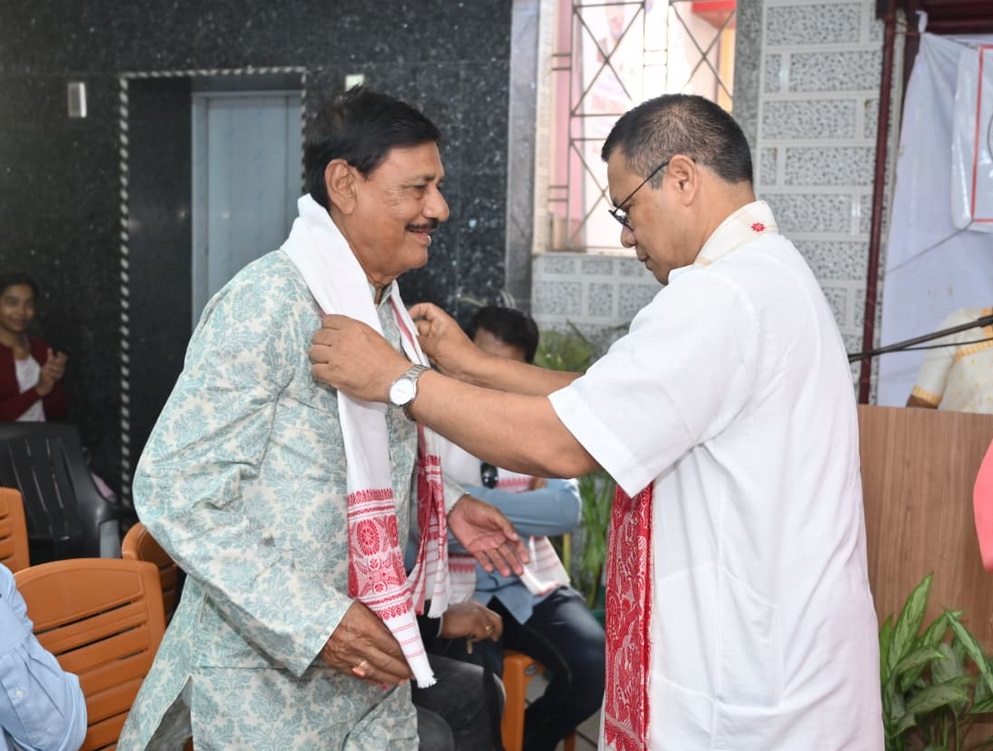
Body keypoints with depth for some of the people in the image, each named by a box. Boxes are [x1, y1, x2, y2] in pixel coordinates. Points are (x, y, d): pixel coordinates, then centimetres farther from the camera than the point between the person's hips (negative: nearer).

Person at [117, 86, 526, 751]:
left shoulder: (385, 305, 7)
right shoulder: (268, 303, -20)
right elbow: (174, 491, -23)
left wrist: (446, 503, 6)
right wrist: (314, 622, -25)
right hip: (266, 678, -7)